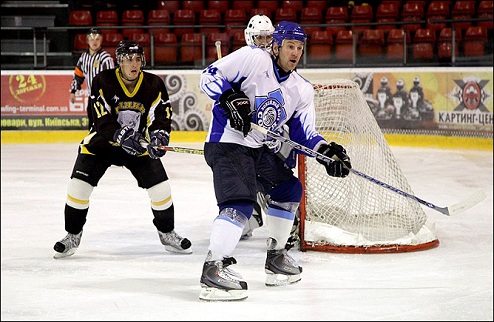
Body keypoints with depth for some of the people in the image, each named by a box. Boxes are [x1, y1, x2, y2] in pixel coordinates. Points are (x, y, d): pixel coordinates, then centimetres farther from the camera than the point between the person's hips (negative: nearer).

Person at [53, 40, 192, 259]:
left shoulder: (154, 85, -11)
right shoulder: (103, 81, -18)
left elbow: (162, 118, -14)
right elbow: (102, 121, -23)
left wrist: (158, 136, -37)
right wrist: (122, 136, -40)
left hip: (139, 145, 2)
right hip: (103, 142, -2)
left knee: (160, 186, -9)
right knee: (79, 183, -14)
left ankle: (167, 234, 13)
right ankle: (72, 235, 4)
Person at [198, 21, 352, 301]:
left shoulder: (303, 90, 9)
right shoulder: (253, 58, -10)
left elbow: (304, 133, 7)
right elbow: (210, 75, -10)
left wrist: (326, 151, -12)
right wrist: (231, 98, -26)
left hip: (260, 150, 9)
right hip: (227, 143, -9)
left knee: (289, 189, 17)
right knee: (241, 201, -26)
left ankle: (276, 256, 31)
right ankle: (214, 268, -32)